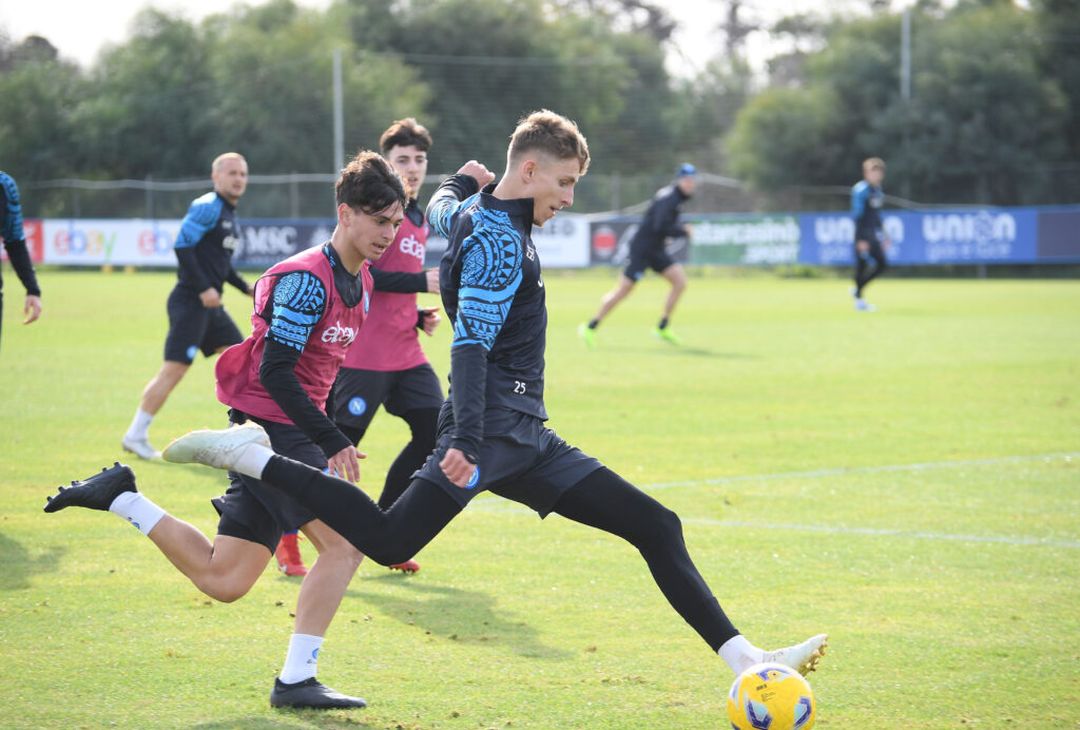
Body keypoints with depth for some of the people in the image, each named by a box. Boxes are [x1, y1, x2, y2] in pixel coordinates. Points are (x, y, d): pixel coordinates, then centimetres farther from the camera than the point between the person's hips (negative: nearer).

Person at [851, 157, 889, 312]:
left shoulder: (877, 190, 13)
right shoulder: (861, 190, -14)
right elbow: (857, 215, -17)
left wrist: (882, 235, 23)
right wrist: (861, 239, -21)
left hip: (874, 234, 9)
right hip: (863, 234, -9)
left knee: (882, 265, 7)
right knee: (862, 265, -4)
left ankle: (858, 289, 19)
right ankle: (858, 300, 6)